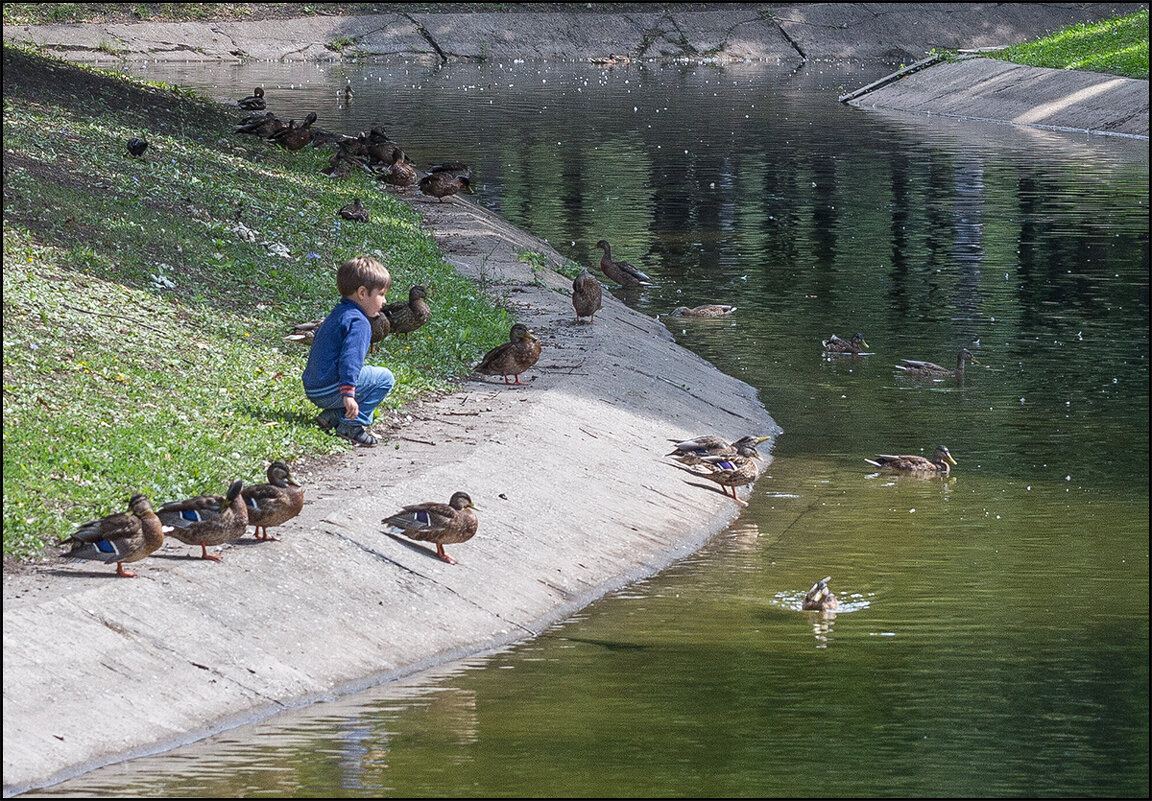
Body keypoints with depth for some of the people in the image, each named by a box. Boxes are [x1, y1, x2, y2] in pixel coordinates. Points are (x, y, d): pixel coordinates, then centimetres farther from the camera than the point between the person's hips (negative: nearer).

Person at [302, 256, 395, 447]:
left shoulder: (338, 314, 19)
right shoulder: (358, 322, -14)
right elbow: (350, 359, -27)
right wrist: (348, 394, -34)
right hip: (330, 391, -10)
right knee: (385, 378, -4)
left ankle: (332, 416, 11)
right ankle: (352, 426, -8)